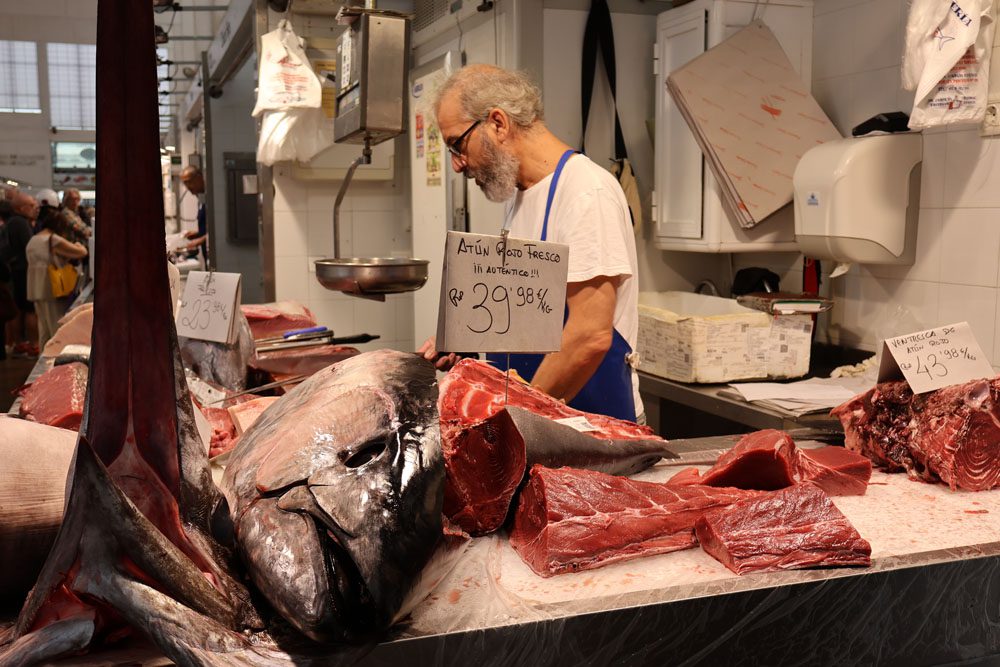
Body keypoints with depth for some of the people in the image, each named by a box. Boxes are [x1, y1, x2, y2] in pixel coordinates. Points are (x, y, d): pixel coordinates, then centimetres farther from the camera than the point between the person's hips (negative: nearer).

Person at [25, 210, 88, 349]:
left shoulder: (32, 241, 13)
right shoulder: (54, 240, -15)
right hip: (53, 290, -8)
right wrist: (78, 245, 8)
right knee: (58, 329, -2)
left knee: (44, 329, 15)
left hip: (36, 290, 8)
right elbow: (82, 253, -15)